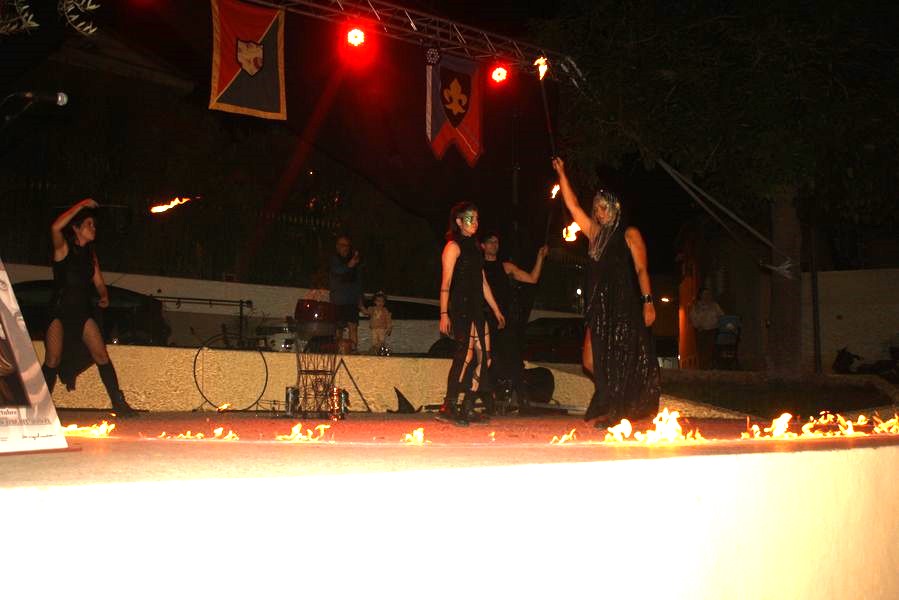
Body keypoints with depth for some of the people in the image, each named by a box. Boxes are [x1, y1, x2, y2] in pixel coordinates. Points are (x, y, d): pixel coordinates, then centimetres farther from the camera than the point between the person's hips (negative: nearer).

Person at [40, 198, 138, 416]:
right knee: (53, 361, -6)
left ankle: (118, 402, -7)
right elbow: (56, 227, -22)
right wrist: (81, 205, -18)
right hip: (60, 310, -4)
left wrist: (104, 297, -8)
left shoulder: (90, 255, 16)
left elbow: (98, 281, 14)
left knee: (101, 355, -6)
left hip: (83, 311, 4)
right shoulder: (63, 248, -2)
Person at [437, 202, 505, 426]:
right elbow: (446, 283, -11)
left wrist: (496, 310, 23)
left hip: (476, 309, 9)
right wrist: (444, 313, -19)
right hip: (460, 308, -9)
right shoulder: (453, 246, -4)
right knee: (466, 354, -18)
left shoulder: (474, 247, 21)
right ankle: (448, 408, -17)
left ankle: (468, 409, 7)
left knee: (483, 357, 3)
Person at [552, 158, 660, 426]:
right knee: (592, 362, 1)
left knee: (617, 362, -5)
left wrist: (648, 301, -16)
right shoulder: (595, 233, 17)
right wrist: (562, 174, 16)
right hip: (599, 308, 6)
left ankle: (612, 412, 3)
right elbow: (572, 205, 18)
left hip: (624, 308, -6)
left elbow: (641, 270, -7)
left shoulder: (629, 234, 0)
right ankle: (607, 408, 18)